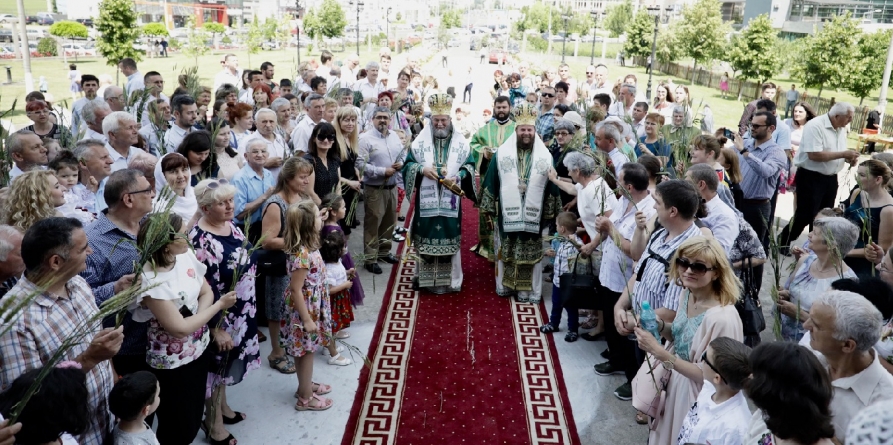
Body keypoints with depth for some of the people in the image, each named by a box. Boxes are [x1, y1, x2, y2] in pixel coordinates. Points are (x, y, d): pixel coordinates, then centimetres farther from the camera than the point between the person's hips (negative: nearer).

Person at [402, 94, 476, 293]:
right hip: (426, 201, 0)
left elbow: (470, 166, 6)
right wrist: (422, 169, -15)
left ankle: (450, 280, 17)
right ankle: (425, 277, 20)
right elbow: (407, 164, 5)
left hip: (450, 202, 0)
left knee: (449, 239, 5)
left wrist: (458, 176, -13)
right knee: (426, 238, 6)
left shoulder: (461, 142, 3)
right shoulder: (421, 140, 3)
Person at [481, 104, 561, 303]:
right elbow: (491, 182, 3)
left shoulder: (545, 156, 2)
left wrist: (550, 212, 3)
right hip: (507, 214, 0)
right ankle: (505, 285, 25)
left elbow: (551, 187, 5)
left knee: (531, 253, 6)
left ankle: (530, 290, 17)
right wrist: (489, 208, 0)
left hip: (533, 215, 0)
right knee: (505, 251, 10)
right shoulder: (502, 153, 1)